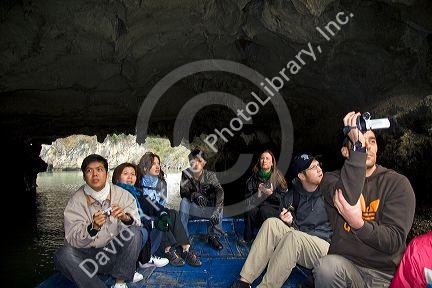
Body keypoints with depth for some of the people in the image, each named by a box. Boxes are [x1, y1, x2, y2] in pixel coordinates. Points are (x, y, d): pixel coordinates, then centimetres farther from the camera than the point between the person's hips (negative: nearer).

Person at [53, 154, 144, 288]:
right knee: (63, 255, -26)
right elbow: (72, 239, -11)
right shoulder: (76, 201, -5)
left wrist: (125, 217, -30)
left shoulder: (122, 194, -1)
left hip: (116, 254, 1)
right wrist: (93, 228, -31)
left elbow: (137, 223, -6)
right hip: (88, 255, 0)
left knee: (134, 232, -23)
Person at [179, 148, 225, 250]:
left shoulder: (210, 175, -13)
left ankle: (212, 236, 0)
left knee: (220, 211, -29)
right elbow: (183, 192, -20)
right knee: (184, 201, -29)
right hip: (193, 207, 0)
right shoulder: (186, 174, -9)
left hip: (208, 208, 0)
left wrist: (216, 211, -45)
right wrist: (194, 195, -44)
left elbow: (219, 191, -28)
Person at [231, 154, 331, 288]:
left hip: (326, 246, -4)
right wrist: (288, 223, -13)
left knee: (293, 236, -33)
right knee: (271, 223, -20)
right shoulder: (290, 197, 5)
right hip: (297, 243, 4)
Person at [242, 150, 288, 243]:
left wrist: (271, 194, -23)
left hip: (273, 206, -2)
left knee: (264, 210, -33)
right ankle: (247, 238, -12)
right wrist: (257, 193, -15)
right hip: (257, 204, 3)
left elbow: (283, 197, -5)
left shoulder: (278, 177, -2)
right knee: (249, 210, -28)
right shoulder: (254, 177, 7)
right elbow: (247, 195, 5)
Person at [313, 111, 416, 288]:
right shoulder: (331, 179, 3)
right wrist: (358, 146, -23)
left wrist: (359, 224, -28)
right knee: (326, 266, -32)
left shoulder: (397, 183, 1)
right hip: (345, 265, 0)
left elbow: (394, 241, -8)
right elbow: (347, 199, -23)